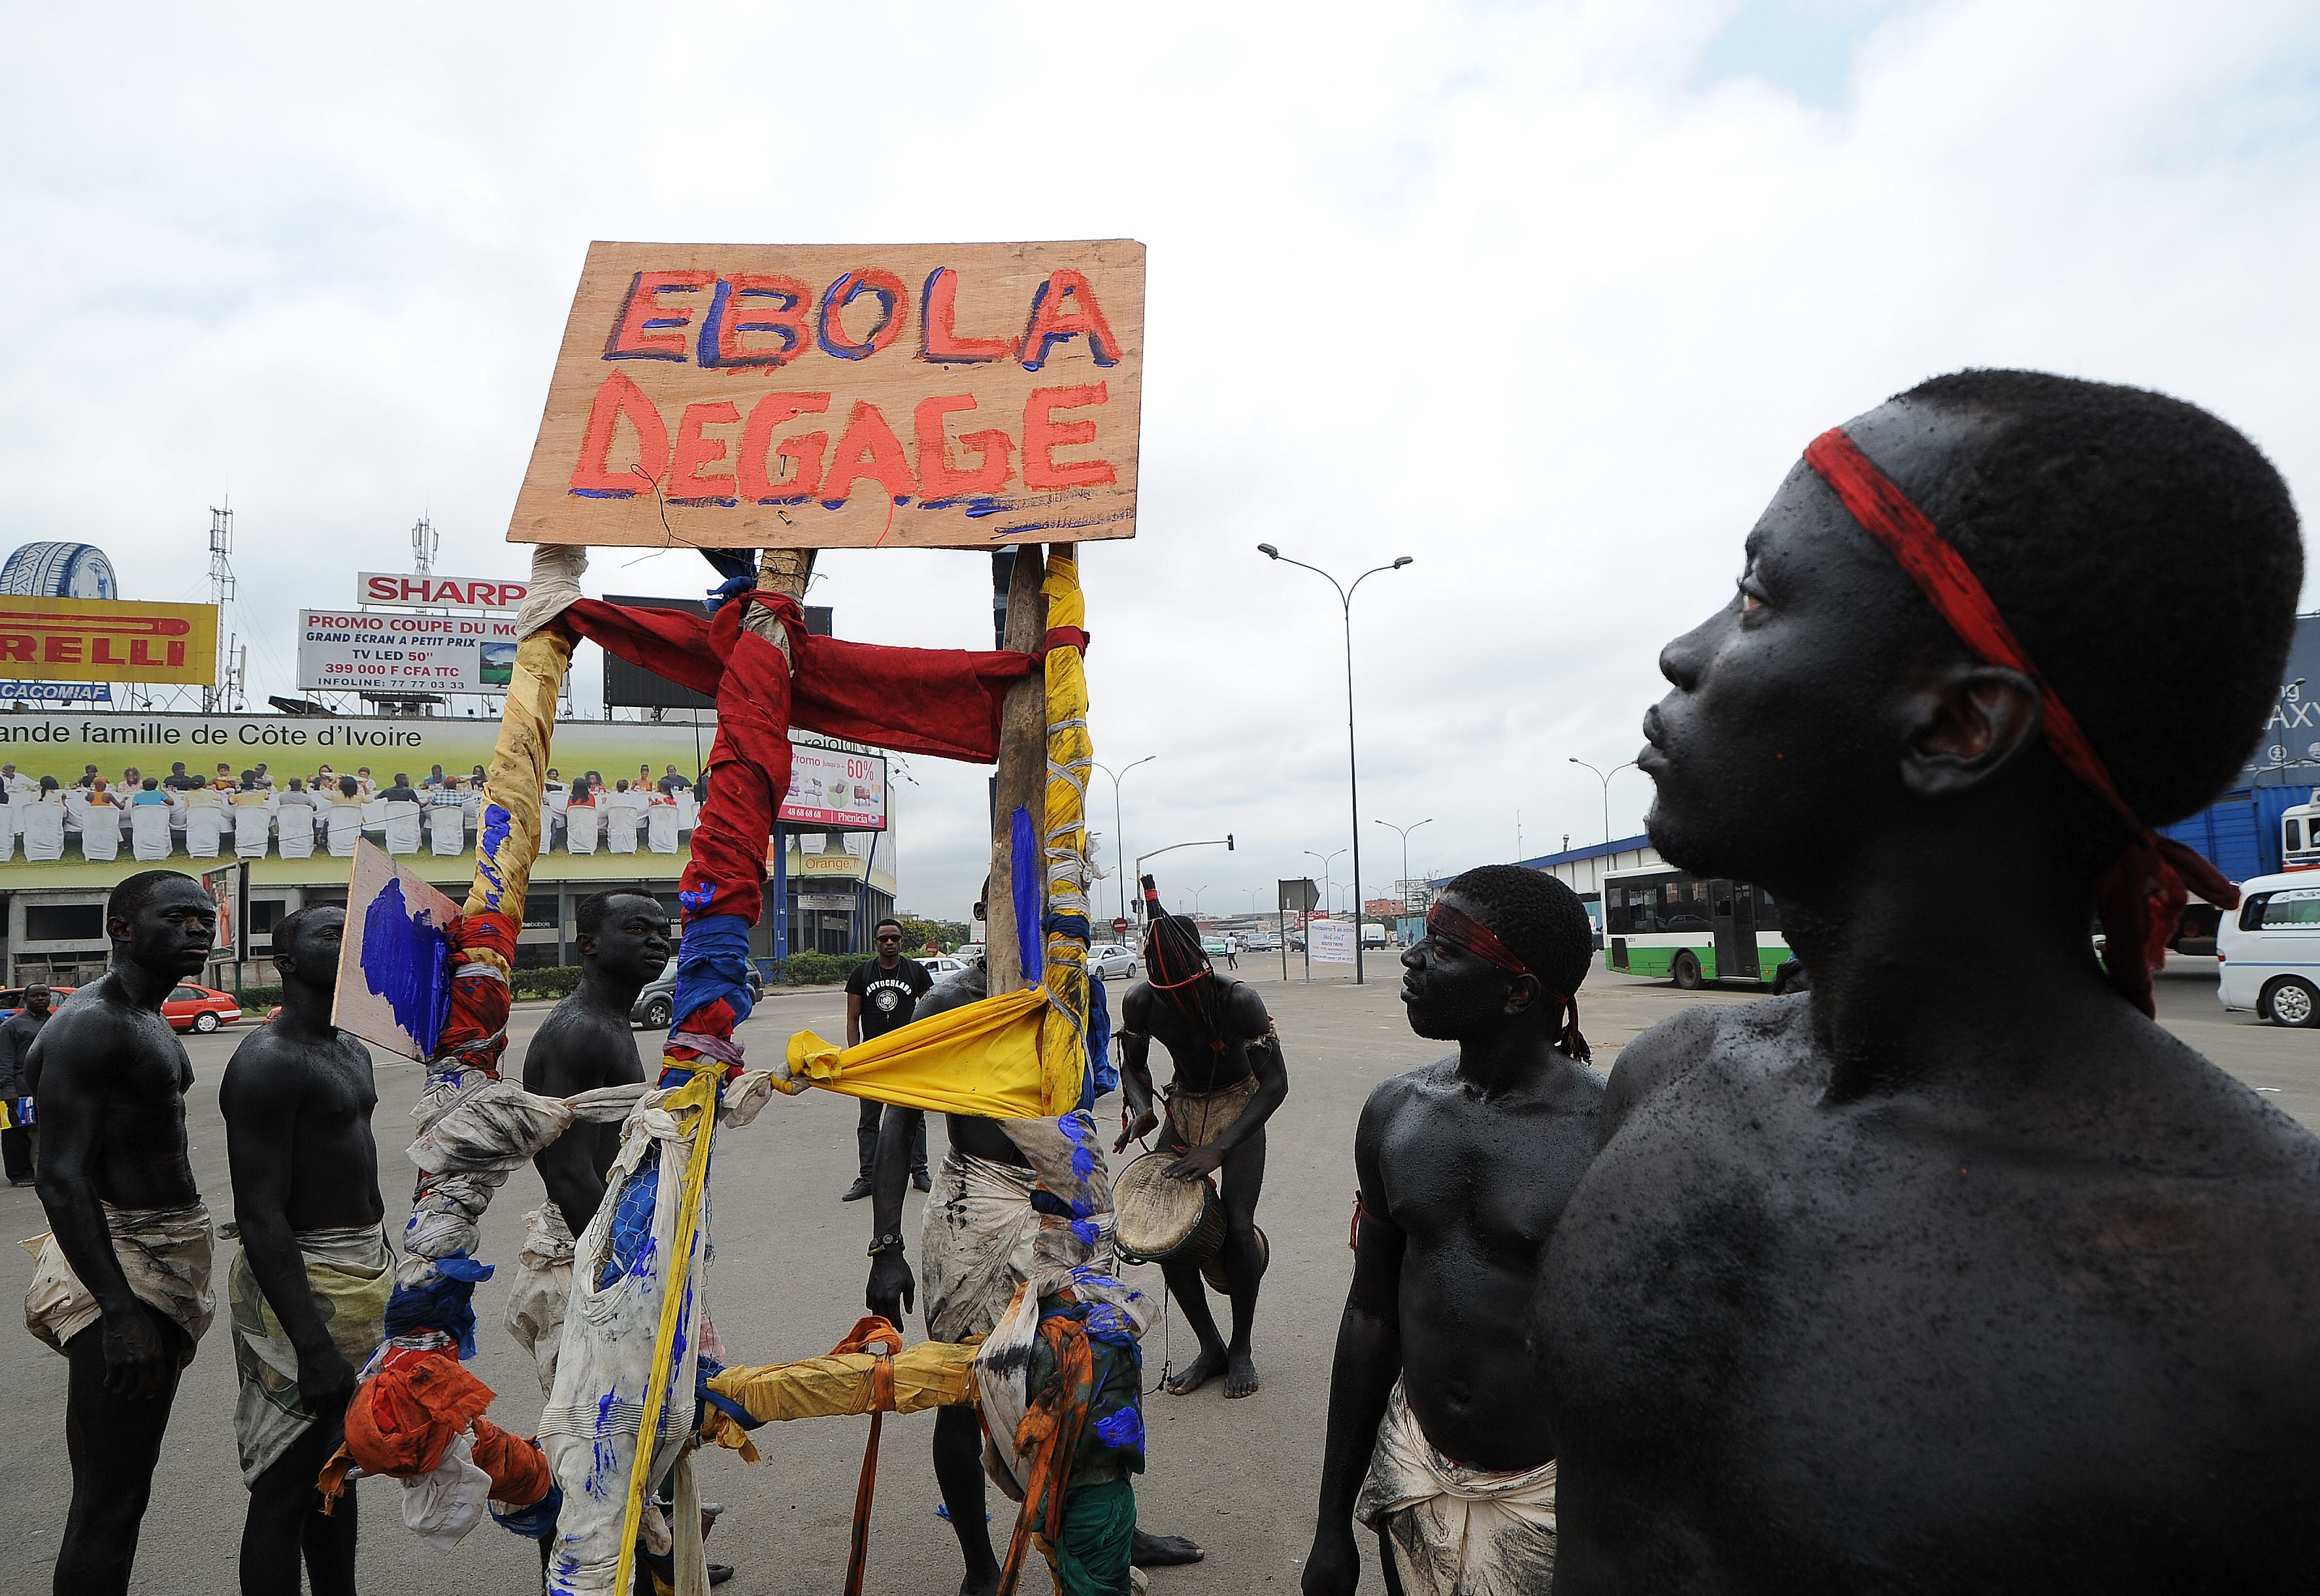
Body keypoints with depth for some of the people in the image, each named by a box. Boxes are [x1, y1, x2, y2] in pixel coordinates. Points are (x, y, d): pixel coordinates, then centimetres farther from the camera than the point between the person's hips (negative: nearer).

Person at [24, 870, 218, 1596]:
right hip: (119, 1262, -10)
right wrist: (120, 1309, -28)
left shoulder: (148, 1020, 14)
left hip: (167, 1256, 11)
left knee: (131, 1472, 20)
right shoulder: (91, 1025, -18)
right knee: (110, 1496, -6)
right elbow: (60, 1177, -24)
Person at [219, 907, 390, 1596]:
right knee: (285, 1488, 1)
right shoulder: (267, 1061, -19)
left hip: (365, 1275, 10)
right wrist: (313, 1346, -26)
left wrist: (390, 1276, 21)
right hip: (302, 1286, -9)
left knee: (338, 1467, 21)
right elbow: (261, 1219, -23)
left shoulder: (352, 1051, 11)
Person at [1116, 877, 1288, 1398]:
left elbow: (1275, 1083, -29)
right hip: (1183, 1108, 4)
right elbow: (1133, 1064, 1)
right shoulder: (1141, 1002, -18)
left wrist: (1219, 1148, -37)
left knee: (1238, 1225, -18)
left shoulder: (1238, 1000, -30)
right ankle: (1211, 1348, 11)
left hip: (1239, 1110, -4)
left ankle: (1242, 1349, 6)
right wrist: (1140, 1107, -22)